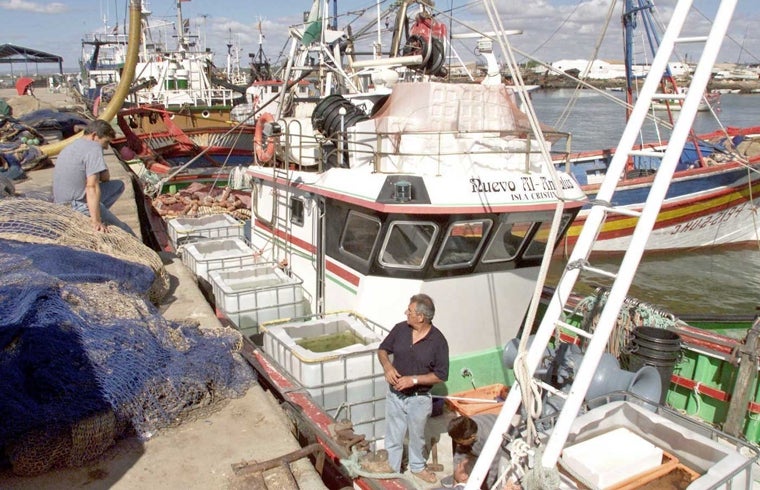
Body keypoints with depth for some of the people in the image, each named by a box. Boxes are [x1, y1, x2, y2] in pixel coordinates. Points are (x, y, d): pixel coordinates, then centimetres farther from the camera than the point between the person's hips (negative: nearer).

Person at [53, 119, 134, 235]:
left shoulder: (72, 146, 15)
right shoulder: (94, 148, -15)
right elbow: (92, 186, -24)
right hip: (79, 205, -10)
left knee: (118, 185, 18)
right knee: (125, 232, 2)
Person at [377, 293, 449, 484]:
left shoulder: (438, 341, -18)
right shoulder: (400, 329, -9)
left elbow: (441, 375, -14)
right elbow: (383, 350, 5)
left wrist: (414, 379, -22)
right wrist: (387, 366, -16)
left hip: (419, 399, -2)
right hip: (395, 395, 2)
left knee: (417, 436, 22)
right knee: (393, 438, 15)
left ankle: (417, 467, 47)